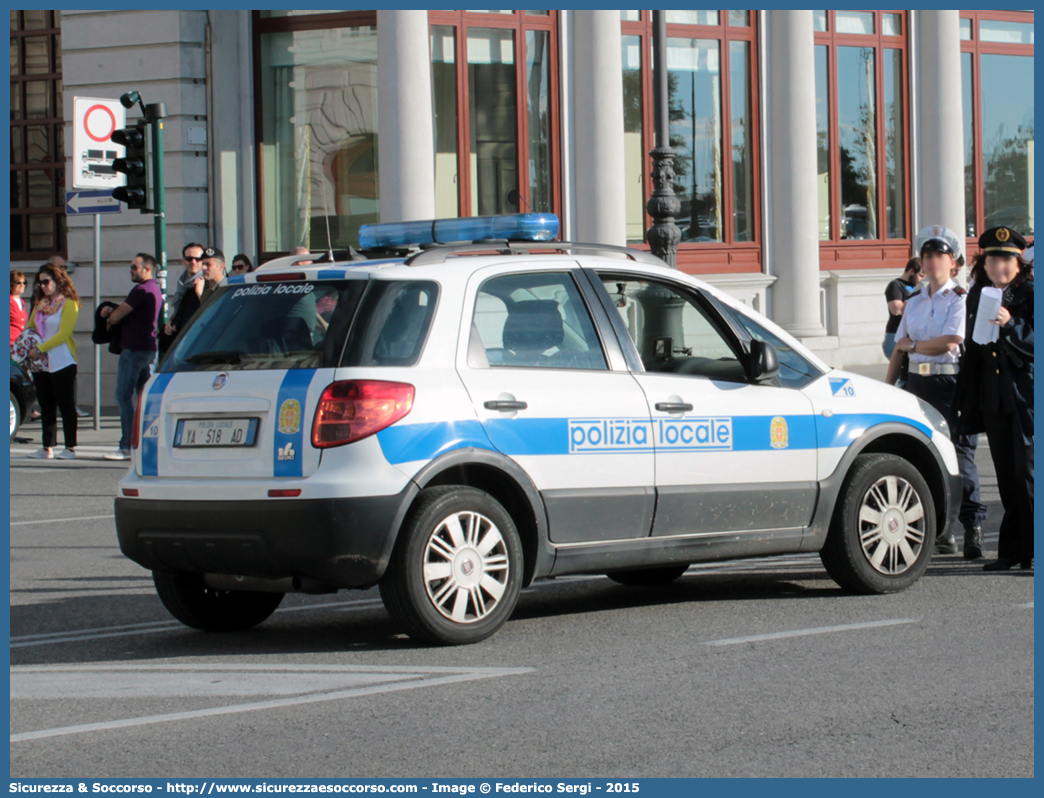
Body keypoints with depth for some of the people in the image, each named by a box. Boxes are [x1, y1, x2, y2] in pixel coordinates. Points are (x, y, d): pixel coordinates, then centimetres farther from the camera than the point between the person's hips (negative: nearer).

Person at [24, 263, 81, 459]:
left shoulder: (68, 304, -7)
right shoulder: (40, 305, 15)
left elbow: (63, 334, -14)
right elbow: (29, 327, 20)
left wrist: (40, 349, -17)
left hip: (62, 363, -7)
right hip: (41, 363, 7)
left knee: (66, 406, -3)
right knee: (46, 407, 8)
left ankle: (70, 448, 0)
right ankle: (47, 448, 10)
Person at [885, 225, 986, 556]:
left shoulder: (959, 299, -1)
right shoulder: (915, 301, 16)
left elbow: (950, 342, -13)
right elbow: (898, 348, 17)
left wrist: (912, 345, -1)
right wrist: (888, 387, 10)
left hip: (950, 382, -6)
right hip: (917, 382, 6)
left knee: (959, 452, -10)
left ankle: (973, 528, -8)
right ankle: (940, 531, 8)